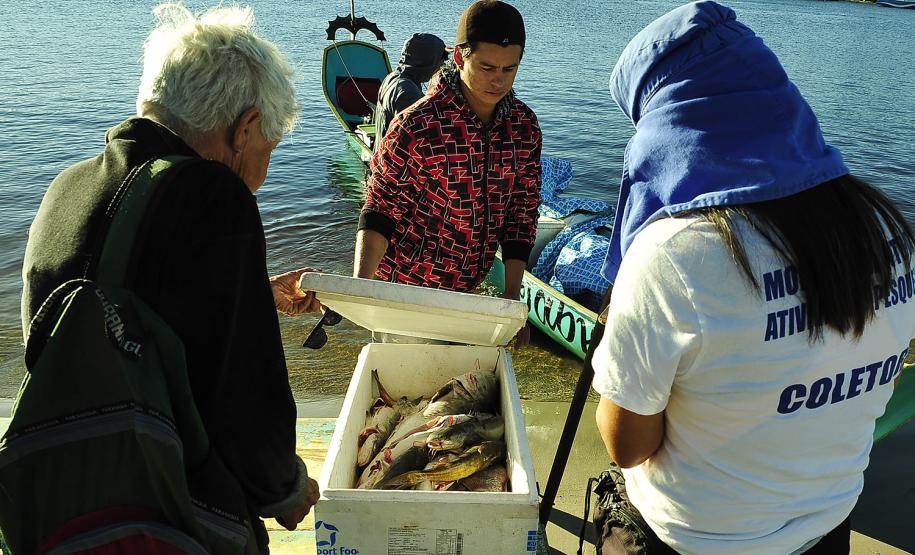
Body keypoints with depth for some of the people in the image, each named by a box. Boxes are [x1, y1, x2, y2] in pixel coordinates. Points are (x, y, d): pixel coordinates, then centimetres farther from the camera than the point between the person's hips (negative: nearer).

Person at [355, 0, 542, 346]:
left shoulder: (525, 127, -6)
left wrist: (512, 296, -4)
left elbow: (522, 213, 0)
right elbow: (380, 210, -16)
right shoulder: (417, 126, -22)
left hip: (467, 289, 5)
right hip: (405, 286, -5)